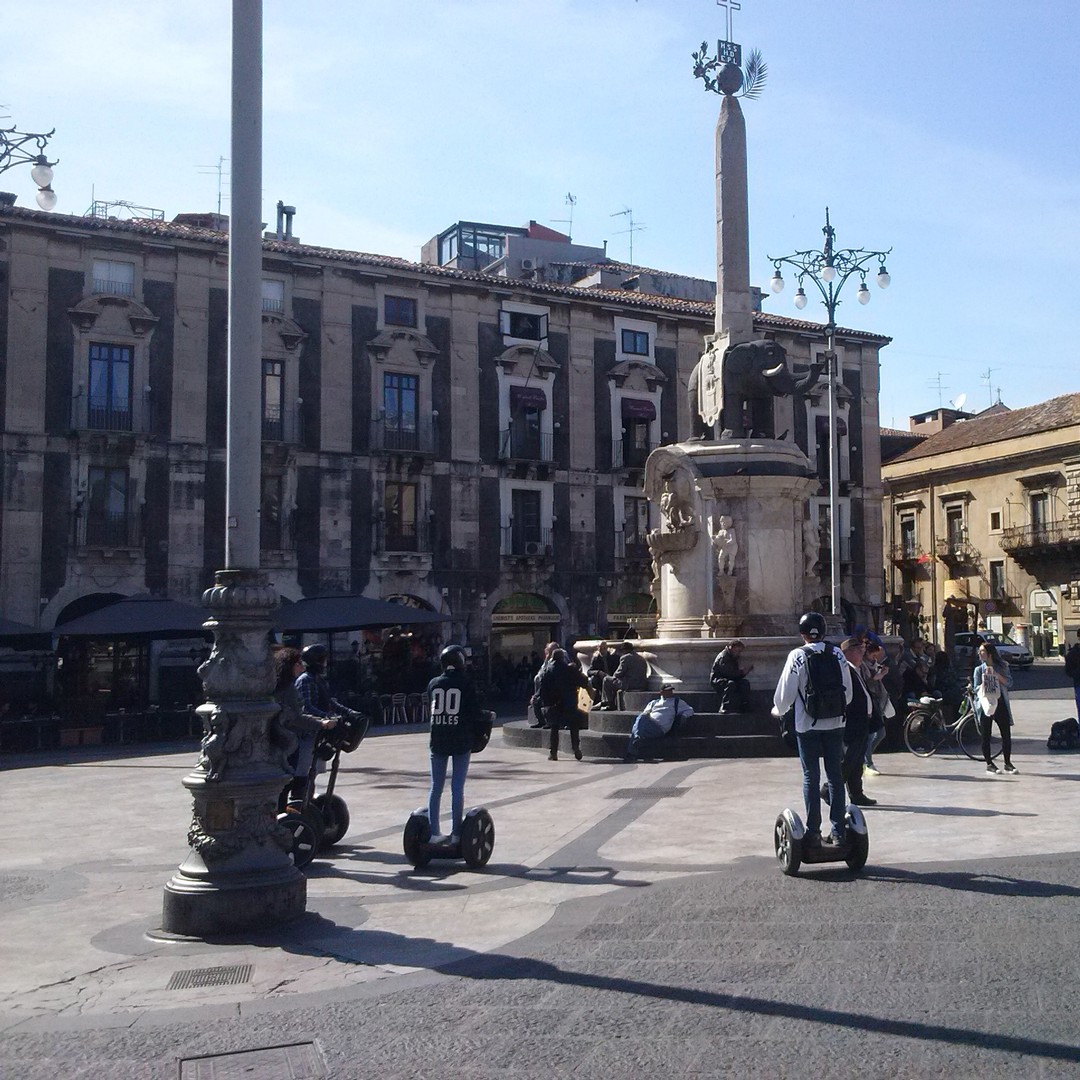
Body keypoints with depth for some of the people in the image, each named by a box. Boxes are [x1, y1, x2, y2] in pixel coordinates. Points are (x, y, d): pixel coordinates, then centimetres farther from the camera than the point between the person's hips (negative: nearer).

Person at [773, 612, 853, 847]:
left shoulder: (797, 656, -9)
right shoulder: (838, 655, 1)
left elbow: (786, 691, -7)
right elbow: (848, 691, 6)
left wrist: (779, 710, 13)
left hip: (807, 725, -3)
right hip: (835, 724, 3)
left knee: (811, 777, 4)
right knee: (835, 776, 9)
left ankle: (813, 832, 5)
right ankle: (838, 831, 11)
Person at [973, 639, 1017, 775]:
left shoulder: (1002, 667, 7)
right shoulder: (979, 669, 4)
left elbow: (1009, 682, -2)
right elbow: (976, 688, 0)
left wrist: (996, 675, -14)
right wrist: (983, 683, -20)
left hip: (1001, 704, 1)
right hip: (985, 705, -1)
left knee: (1006, 734, 0)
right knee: (986, 736, 0)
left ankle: (1008, 763, 12)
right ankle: (989, 764, 10)